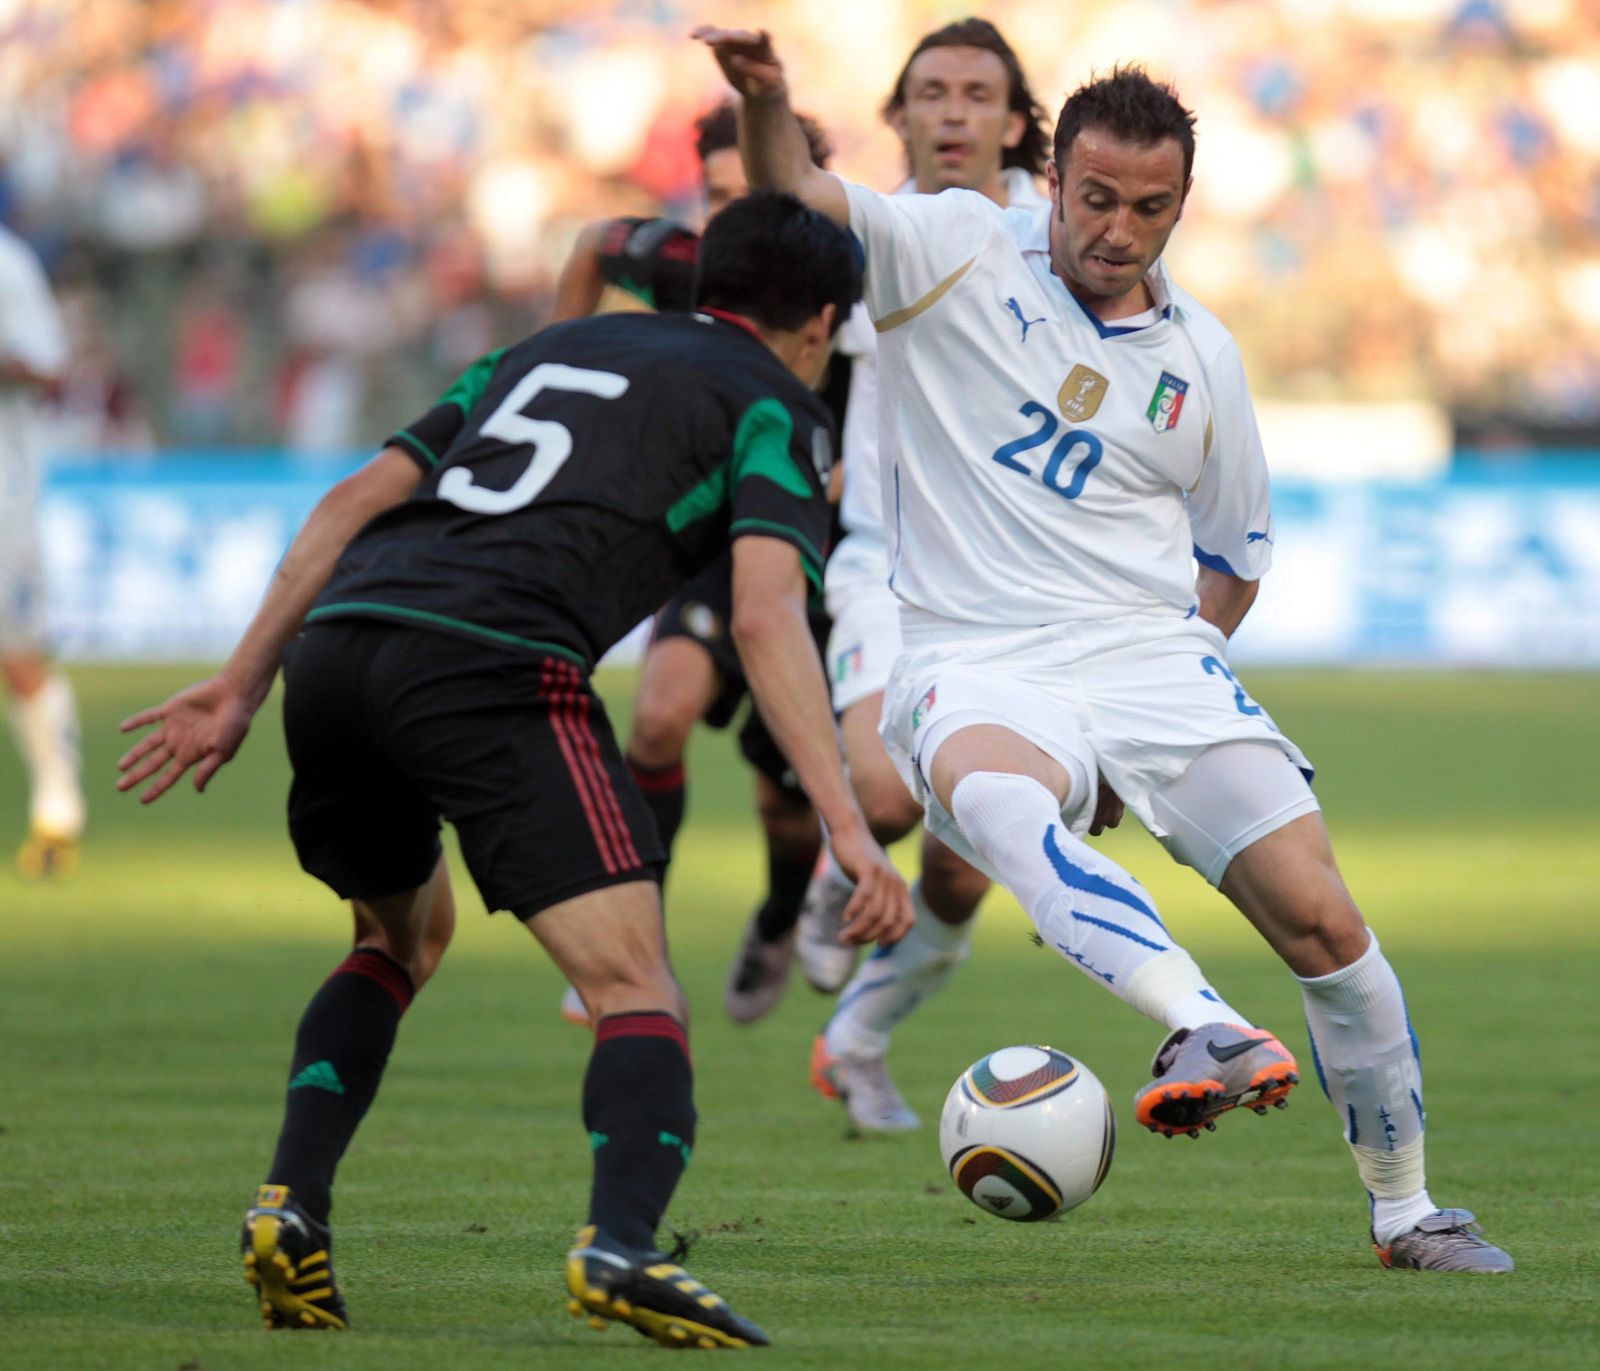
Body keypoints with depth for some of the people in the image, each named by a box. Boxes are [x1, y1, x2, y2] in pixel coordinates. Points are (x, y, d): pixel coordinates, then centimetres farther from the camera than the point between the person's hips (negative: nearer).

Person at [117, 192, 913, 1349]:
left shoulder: (552, 347, 32)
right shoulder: (777, 407, 14)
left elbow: (357, 499, 25)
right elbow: (765, 615, -3)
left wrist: (242, 685, 25)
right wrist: (847, 825, -7)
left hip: (336, 640, 6)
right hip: (493, 664, -6)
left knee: (402, 934, 31)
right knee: (638, 992, -5)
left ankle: (292, 1203, 14)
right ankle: (621, 1242, -31)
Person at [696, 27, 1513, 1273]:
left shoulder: (1202, 358, 12)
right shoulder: (960, 255, 4)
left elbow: (1237, 555, 25)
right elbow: (798, 202, -10)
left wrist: (1170, 662, 12)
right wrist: (767, 105, -30)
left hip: (1155, 656, 3)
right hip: (977, 665, -3)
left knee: (1322, 919, -9)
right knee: (994, 797, -40)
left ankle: (1406, 1212, 9)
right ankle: (1208, 1028, -58)